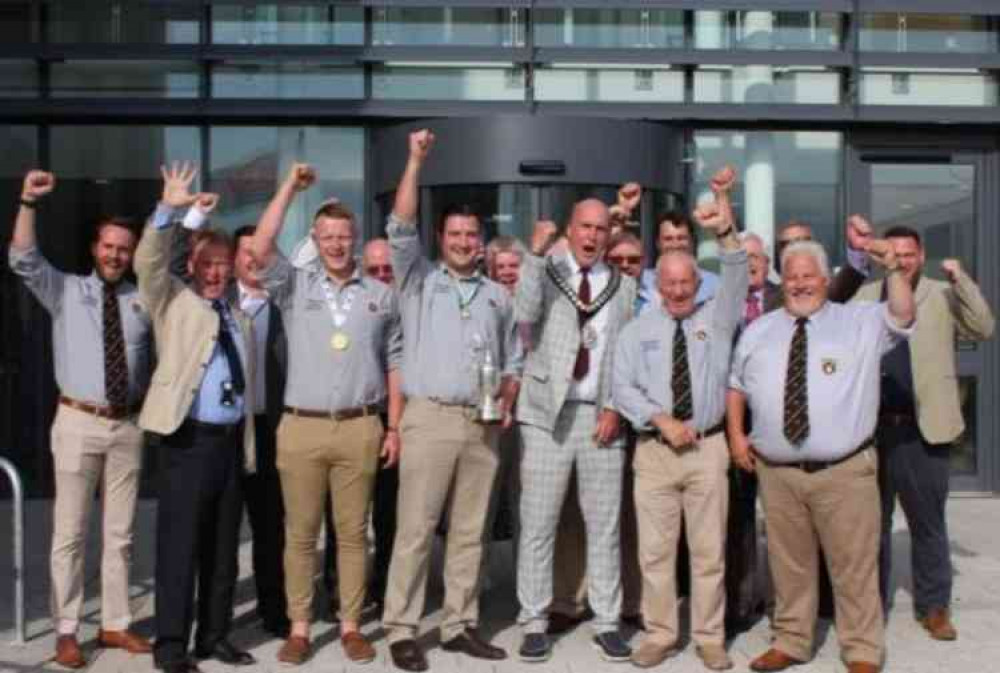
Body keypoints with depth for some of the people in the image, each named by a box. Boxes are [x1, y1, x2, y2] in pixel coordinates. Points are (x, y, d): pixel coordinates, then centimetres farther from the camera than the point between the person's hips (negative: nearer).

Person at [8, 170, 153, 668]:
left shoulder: (144, 301, 8)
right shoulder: (65, 291, 3)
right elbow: (23, 260, -11)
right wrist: (29, 202, -20)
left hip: (128, 426, 2)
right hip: (79, 423, -2)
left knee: (120, 533, 10)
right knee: (70, 533, 2)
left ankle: (115, 625, 21)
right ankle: (66, 633, 12)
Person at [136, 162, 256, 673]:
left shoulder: (240, 317, 17)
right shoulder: (173, 301, 6)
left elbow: (248, 382, 16)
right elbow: (148, 261, -13)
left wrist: (247, 443, 11)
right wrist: (169, 210, -24)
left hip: (232, 441, 5)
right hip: (188, 440, -5)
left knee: (223, 547, 10)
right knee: (180, 545, -2)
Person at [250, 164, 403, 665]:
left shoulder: (381, 295, 8)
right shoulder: (294, 287, 7)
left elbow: (395, 363, 9)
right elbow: (260, 249, -10)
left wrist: (394, 427, 4)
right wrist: (291, 186, -5)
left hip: (360, 428, 0)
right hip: (302, 426, 0)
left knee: (353, 533, 8)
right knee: (300, 533, 6)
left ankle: (350, 626, 19)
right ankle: (299, 627, 18)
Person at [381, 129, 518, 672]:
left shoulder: (498, 296, 16)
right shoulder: (419, 280, 6)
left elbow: (510, 361, 19)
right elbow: (400, 227, -7)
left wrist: (507, 403, 2)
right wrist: (415, 162, -10)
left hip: (482, 425, 4)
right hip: (430, 418, -4)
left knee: (469, 532, 9)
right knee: (415, 531, -2)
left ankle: (460, 626, 18)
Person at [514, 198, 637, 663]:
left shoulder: (624, 287, 11)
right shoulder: (545, 273, 5)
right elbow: (525, 315, -16)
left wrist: (616, 408, -3)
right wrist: (536, 253, -20)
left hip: (602, 416, 2)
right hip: (548, 413, -2)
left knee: (604, 525, 7)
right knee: (537, 524, 2)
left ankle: (607, 623, 18)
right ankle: (535, 623, 12)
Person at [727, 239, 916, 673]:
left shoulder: (860, 322, 7)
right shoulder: (758, 332, 13)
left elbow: (902, 317, -8)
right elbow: (735, 384, 19)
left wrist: (891, 267, -18)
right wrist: (735, 435, 8)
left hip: (845, 470, -2)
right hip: (777, 473, 2)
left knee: (854, 566, 3)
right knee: (789, 564, 12)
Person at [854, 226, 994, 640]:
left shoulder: (943, 296, 4)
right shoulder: (863, 297, 9)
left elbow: (983, 330, -9)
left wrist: (961, 278, -15)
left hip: (922, 429, -2)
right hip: (871, 426, 2)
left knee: (928, 522, 9)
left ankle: (934, 607, 22)